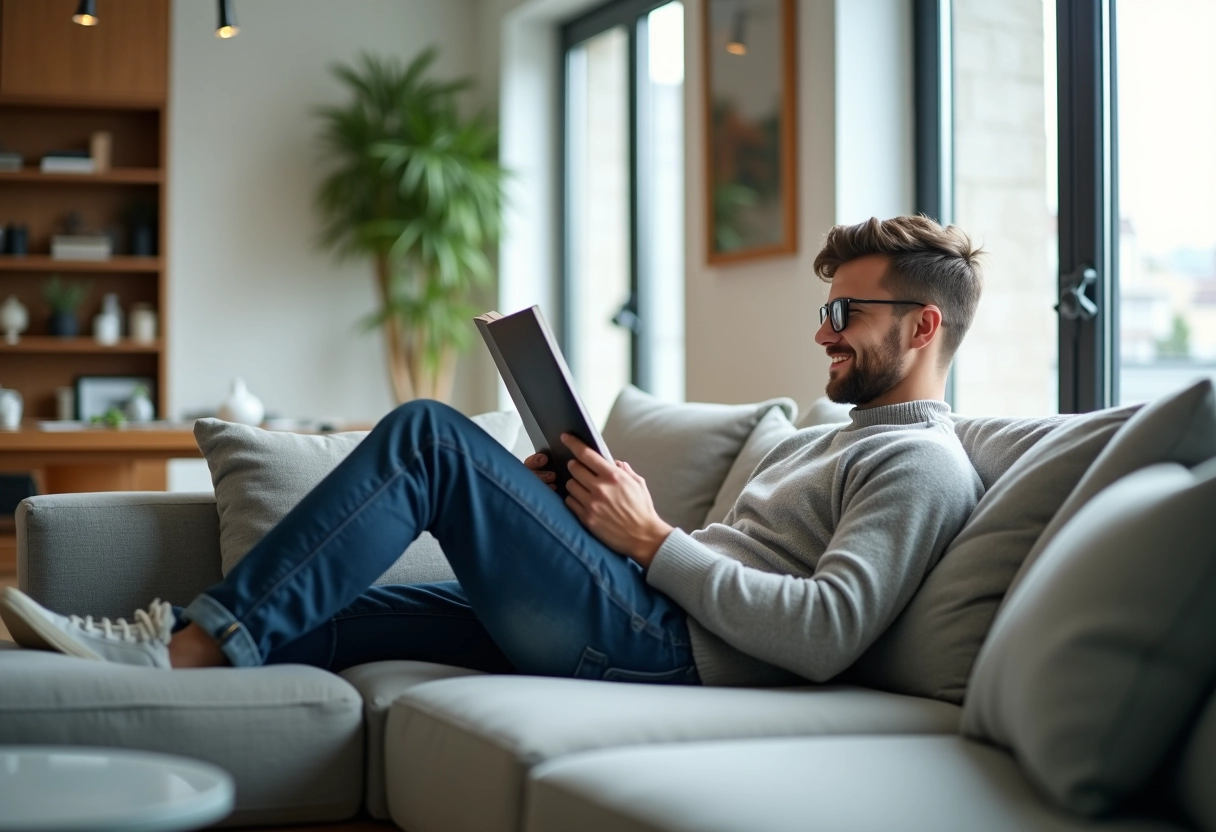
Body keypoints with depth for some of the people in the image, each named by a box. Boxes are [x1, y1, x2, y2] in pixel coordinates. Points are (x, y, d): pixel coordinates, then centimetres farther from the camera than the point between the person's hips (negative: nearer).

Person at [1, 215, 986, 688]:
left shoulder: (922, 465, -3)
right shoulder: (825, 441, 29)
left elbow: (826, 632, -20)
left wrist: (654, 539, -13)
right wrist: (608, 509, 7)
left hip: (670, 647, -10)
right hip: (644, 627, 10)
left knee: (429, 433, -13)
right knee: (328, 609, 5)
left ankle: (197, 644, -12)